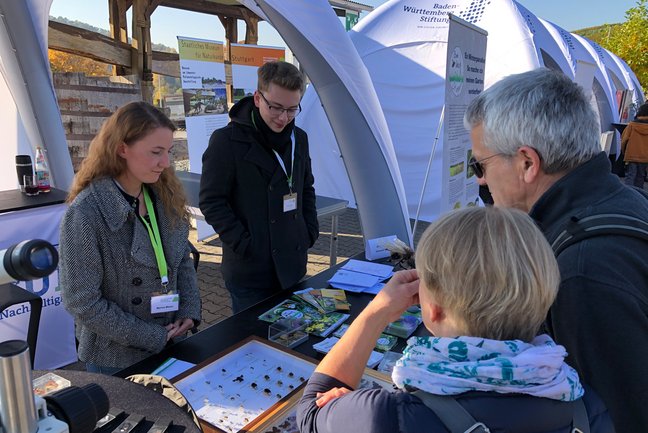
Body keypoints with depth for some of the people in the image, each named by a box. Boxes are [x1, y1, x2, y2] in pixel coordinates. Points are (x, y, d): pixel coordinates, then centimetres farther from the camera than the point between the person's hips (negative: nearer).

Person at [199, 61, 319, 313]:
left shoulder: (298, 138, 7)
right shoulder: (227, 140, -12)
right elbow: (211, 201, -12)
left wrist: (310, 232, 7)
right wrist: (243, 245, -15)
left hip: (293, 265, 6)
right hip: (250, 272, -5)